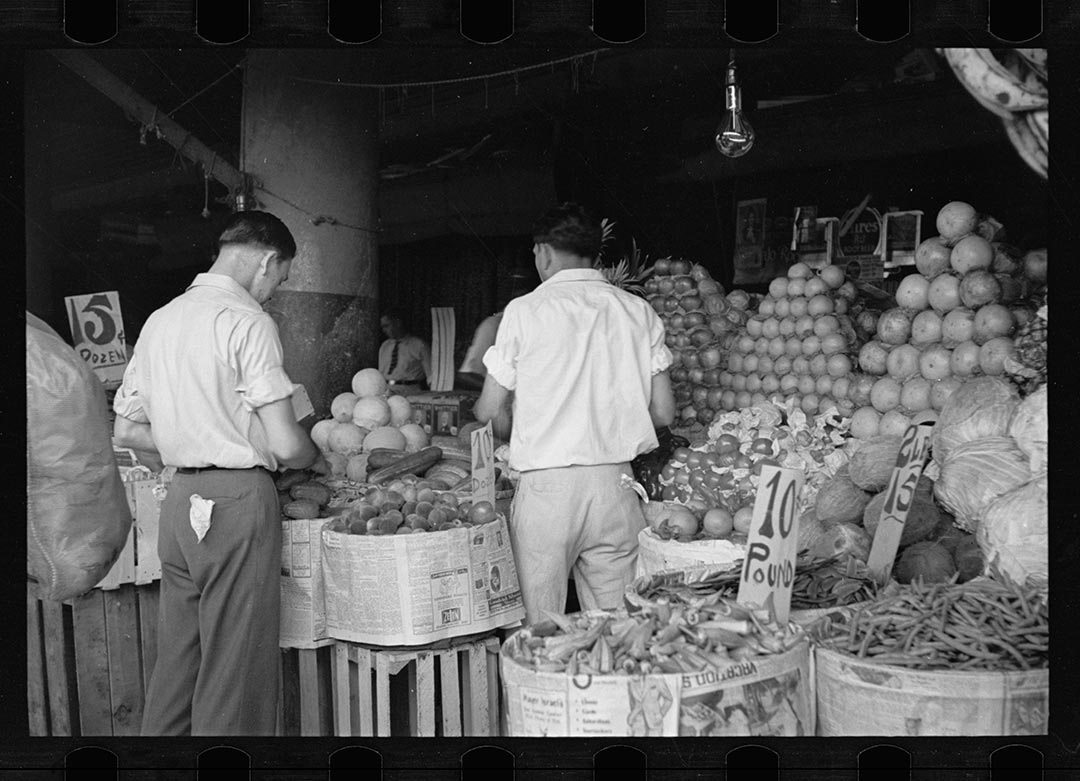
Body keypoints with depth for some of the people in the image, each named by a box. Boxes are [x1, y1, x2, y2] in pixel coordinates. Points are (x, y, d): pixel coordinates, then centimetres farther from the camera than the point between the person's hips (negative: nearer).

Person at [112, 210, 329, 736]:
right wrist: (316, 460, 6)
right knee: (235, 674, 1)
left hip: (180, 500, 8)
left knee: (176, 661, 16)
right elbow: (284, 444, -15)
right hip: (237, 500, -8)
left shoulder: (159, 320, 13)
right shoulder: (247, 320, -10)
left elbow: (125, 431, 17)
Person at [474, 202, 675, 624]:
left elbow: (490, 413, -1)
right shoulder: (638, 311, 6)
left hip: (545, 483, -3)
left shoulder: (525, 310, -3)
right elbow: (663, 413, 6)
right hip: (615, 482, 3)